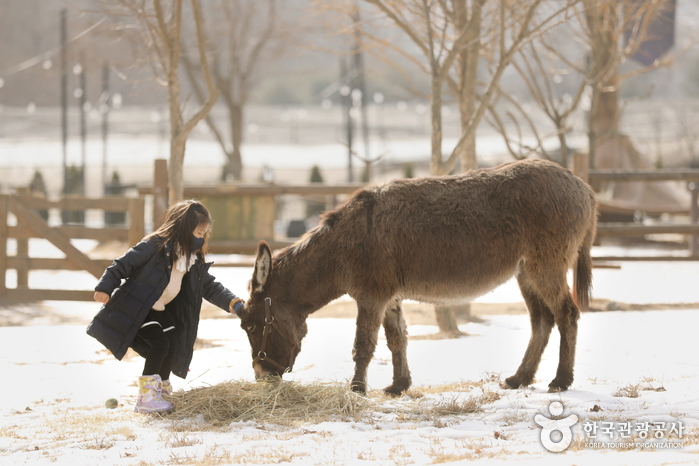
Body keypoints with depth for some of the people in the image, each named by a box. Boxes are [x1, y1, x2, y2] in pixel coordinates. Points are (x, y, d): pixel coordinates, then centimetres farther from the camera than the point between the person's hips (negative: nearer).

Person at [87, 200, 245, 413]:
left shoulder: (195, 262, 5)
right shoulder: (155, 246, -18)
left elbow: (210, 286, 11)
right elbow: (125, 264, -17)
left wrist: (233, 303, -2)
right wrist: (105, 287, -23)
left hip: (161, 311, 8)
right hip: (135, 309, -8)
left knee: (173, 347, 1)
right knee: (160, 343, -20)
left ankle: (162, 390, 21)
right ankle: (146, 397, -16)